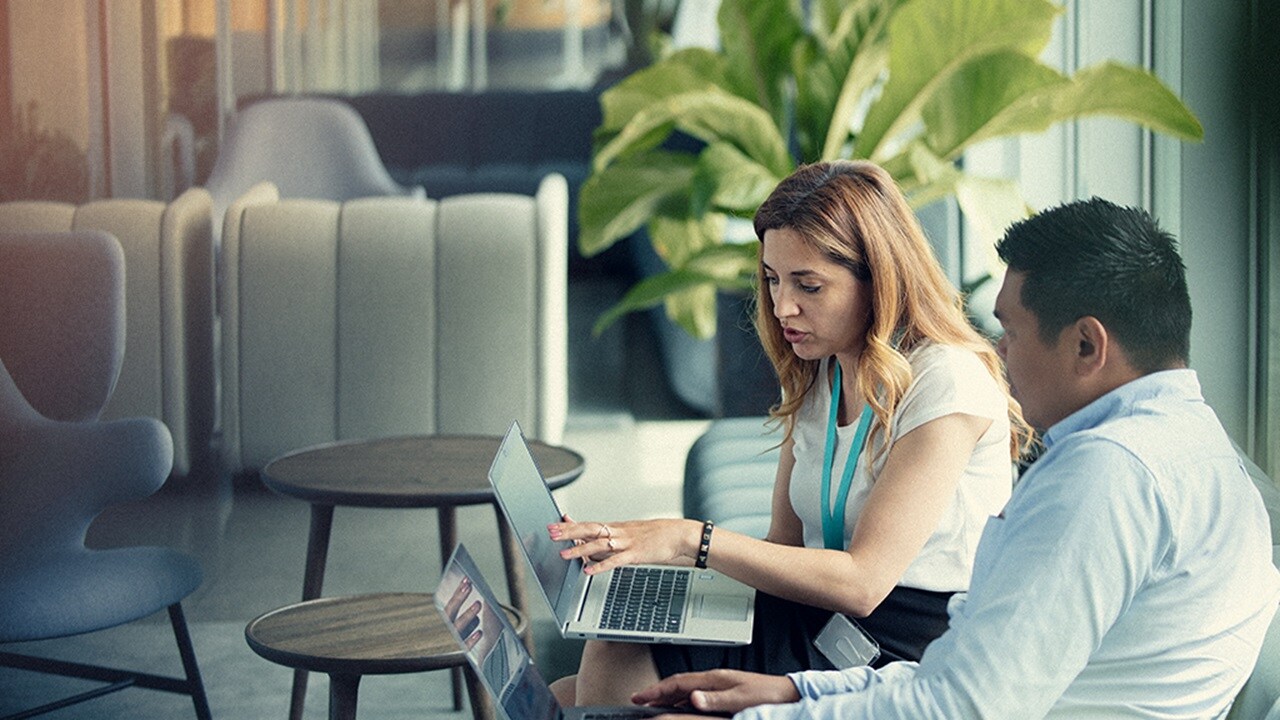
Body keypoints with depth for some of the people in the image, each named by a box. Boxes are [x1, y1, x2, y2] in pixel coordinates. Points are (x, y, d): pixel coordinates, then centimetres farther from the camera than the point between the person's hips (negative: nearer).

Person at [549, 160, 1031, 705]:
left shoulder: (947, 384, -15)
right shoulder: (814, 375, 12)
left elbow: (861, 582, -21)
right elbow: (786, 545, 11)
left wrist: (692, 541, -24)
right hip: (817, 626, 7)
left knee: (618, 664, -20)